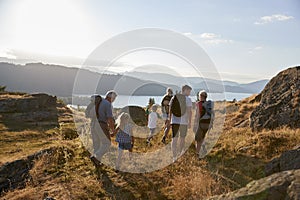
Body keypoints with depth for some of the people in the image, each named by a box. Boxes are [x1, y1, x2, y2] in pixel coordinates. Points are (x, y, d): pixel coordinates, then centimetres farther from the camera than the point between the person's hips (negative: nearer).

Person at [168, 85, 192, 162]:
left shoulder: (173, 98, 5)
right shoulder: (188, 99, -7)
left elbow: (170, 110, 8)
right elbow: (189, 111, -13)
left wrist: (170, 119, 18)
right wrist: (190, 122, -11)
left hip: (174, 121, 2)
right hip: (184, 122, -2)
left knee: (174, 139, 0)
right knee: (182, 138, 18)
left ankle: (174, 157, -8)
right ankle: (180, 152, 37)